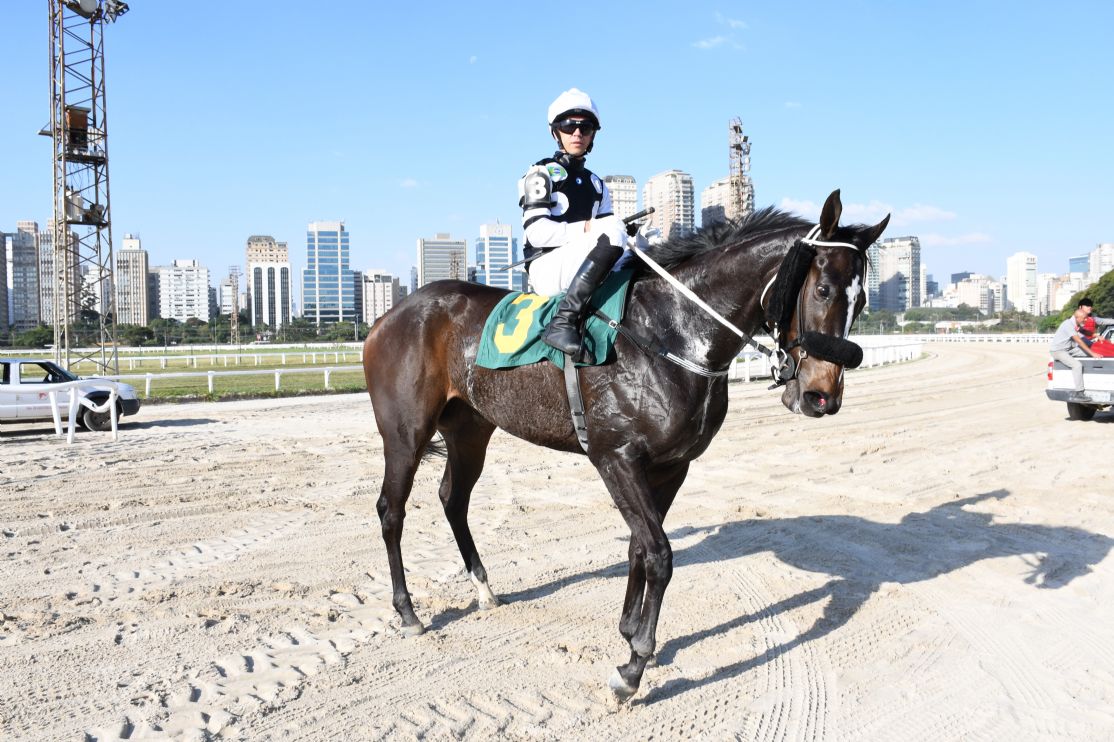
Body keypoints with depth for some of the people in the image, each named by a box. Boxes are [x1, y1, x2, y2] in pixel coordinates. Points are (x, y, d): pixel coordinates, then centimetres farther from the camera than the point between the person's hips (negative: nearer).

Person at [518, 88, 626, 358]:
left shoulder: (596, 184, 24)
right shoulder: (541, 173, 3)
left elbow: (606, 239, 17)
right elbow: (536, 232, -11)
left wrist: (627, 236, -5)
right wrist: (585, 230, -18)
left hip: (585, 270, 7)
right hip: (546, 268, -7)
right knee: (614, 226, -30)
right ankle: (563, 322, -35)